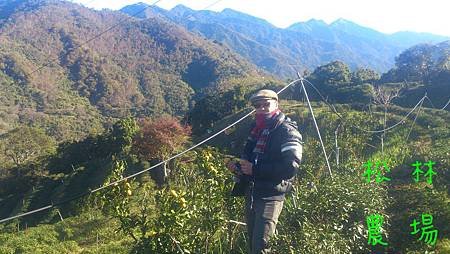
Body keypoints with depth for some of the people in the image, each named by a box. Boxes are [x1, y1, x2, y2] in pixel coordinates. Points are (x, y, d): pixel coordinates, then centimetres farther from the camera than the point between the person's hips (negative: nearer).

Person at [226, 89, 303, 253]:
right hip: (251, 195, 8)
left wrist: (254, 169, -22)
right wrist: (238, 167, 2)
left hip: (270, 197, -8)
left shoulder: (287, 131, -10)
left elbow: (291, 167, -22)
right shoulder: (256, 129, 14)